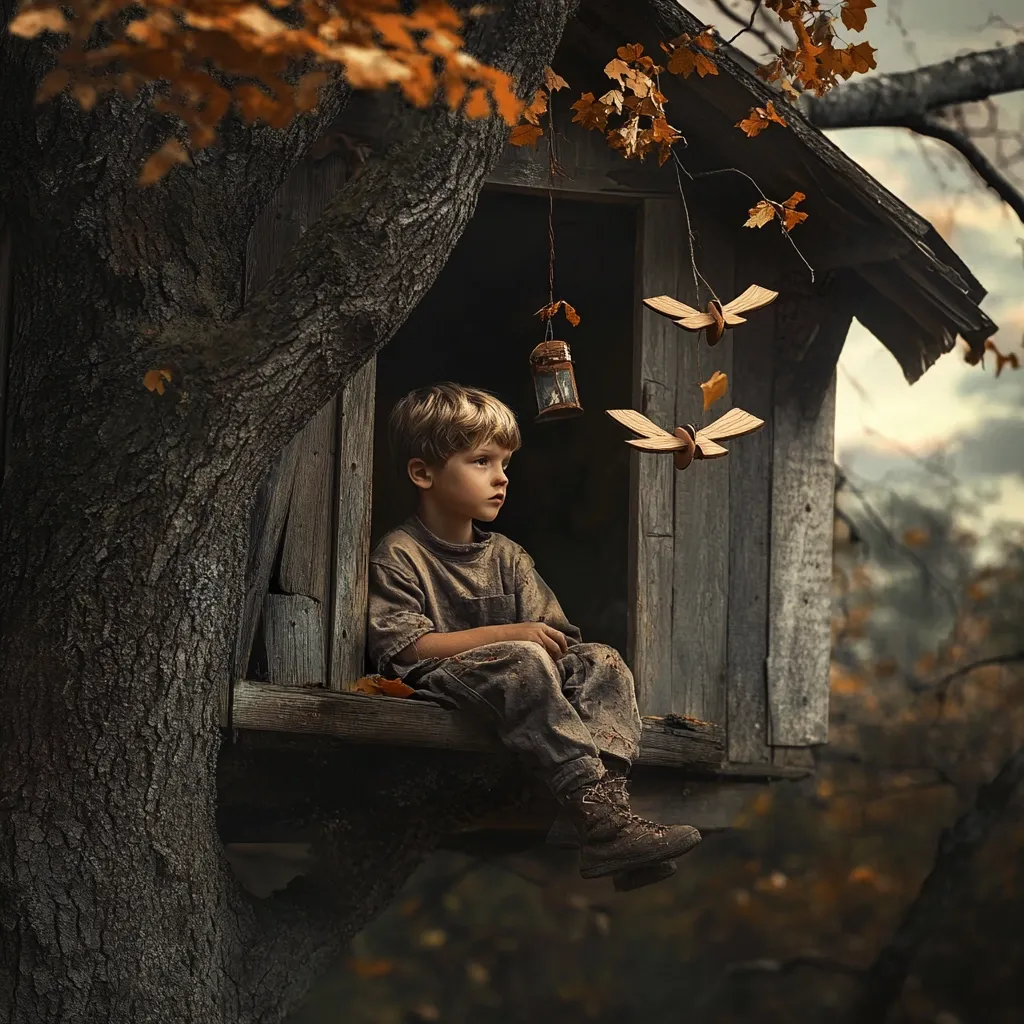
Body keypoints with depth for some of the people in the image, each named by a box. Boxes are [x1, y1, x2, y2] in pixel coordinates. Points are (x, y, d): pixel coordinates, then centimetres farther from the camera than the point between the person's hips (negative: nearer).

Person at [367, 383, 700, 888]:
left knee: (602, 661, -14)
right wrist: (507, 634, -18)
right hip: (434, 680, -7)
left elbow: (552, 633, 14)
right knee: (523, 661, -34)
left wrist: (552, 643, -13)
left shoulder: (506, 556, 20)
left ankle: (610, 791, -38)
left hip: (515, 677, 7)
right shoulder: (399, 555, -2)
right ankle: (597, 814, -43)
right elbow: (405, 646, -14)